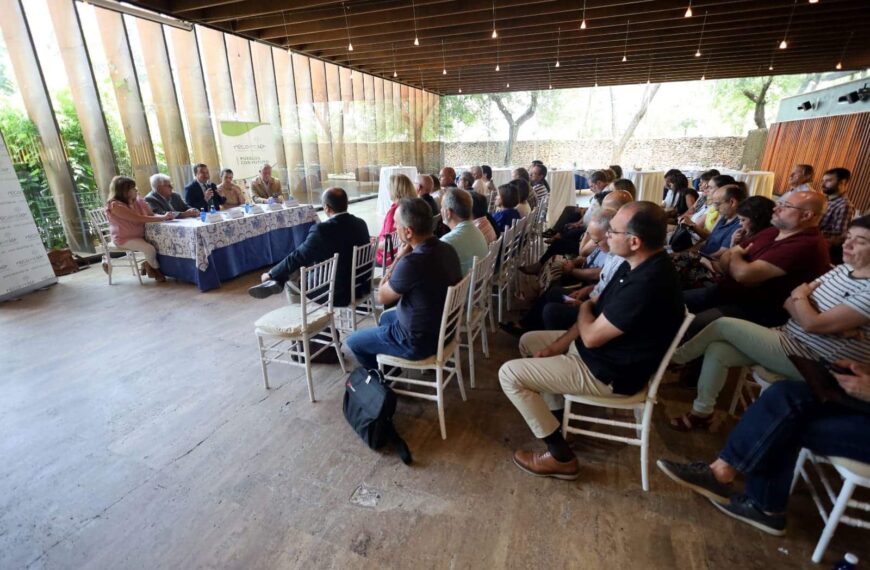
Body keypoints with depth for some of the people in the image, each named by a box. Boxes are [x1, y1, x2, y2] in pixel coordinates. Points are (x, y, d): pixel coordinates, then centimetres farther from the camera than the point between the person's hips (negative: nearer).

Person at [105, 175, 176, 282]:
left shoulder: (137, 200, 3)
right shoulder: (115, 205, -18)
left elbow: (152, 215, 0)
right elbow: (138, 219, -27)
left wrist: (165, 216, -23)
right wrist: (163, 218, -27)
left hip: (141, 235, 7)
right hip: (125, 238, -7)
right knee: (150, 249, -28)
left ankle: (147, 264, 9)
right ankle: (156, 269, 2)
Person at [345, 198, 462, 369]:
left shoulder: (412, 262, -33)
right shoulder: (448, 249, -6)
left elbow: (382, 297, -14)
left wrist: (399, 257, -12)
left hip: (418, 341, -8)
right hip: (444, 328, 8)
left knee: (353, 341, 14)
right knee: (386, 317, 33)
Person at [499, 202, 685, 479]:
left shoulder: (647, 285, -34)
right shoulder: (640, 264, -1)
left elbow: (591, 337, -25)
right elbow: (598, 310, 6)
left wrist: (585, 307, -2)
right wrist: (557, 346, 0)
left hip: (609, 372, -10)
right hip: (601, 347, 10)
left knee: (510, 373, -11)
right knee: (529, 341, 19)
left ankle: (561, 457, 2)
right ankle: (556, 416, 25)